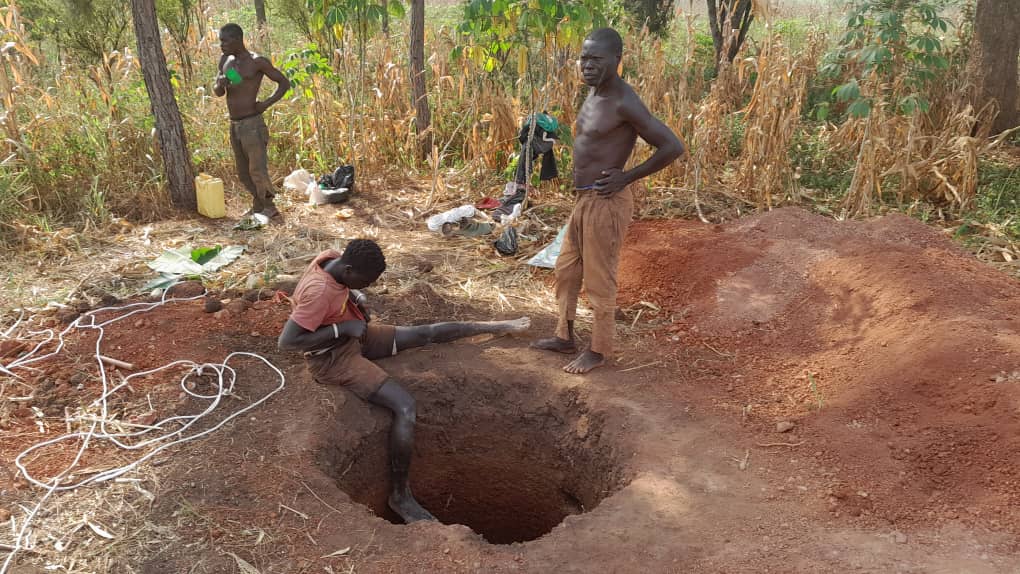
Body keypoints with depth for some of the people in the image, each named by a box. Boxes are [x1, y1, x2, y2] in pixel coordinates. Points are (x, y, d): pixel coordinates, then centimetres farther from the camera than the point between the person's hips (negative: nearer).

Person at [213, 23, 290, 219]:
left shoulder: (257, 62, -9)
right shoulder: (225, 61, 10)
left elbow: (284, 83, -6)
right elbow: (217, 93, 14)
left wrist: (266, 103, -15)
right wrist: (220, 84, -9)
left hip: (252, 124, -7)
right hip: (234, 125, 7)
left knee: (257, 170, -5)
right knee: (243, 172, 13)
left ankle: (269, 206, 10)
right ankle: (258, 205, 28)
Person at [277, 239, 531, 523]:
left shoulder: (332, 257, -9)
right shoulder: (318, 292, -33)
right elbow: (287, 342, -32)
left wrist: (356, 297, -4)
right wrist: (342, 329, -27)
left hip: (354, 336, 9)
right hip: (333, 358, -9)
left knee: (424, 333, 9)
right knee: (405, 405, -20)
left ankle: (493, 327, 25)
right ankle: (400, 494, -8)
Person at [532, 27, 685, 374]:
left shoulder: (624, 103, -19)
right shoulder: (593, 94, 9)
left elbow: (673, 147, -21)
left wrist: (626, 177, -15)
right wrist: (582, 187, 13)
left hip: (607, 202, -9)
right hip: (584, 199, 10)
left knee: (598, 280, 3)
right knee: (566, 270, 18)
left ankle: (599, 350, 20)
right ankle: (565, 337, 34)